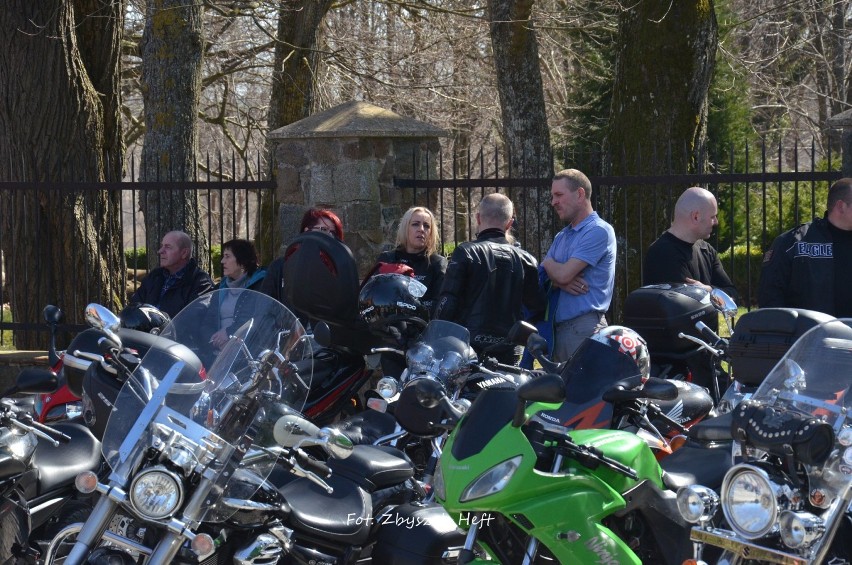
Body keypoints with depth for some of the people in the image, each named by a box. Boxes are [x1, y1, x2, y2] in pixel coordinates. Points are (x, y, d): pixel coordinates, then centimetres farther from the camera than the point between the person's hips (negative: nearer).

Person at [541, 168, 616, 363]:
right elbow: (541, 278, 13)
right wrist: (559, 282, -10)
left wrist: (548, 263, 8)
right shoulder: (562, 236, 21)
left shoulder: (598, 231, -8)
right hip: (558, 328, 8)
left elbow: (563, 273, -15)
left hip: (585, 327, -8)